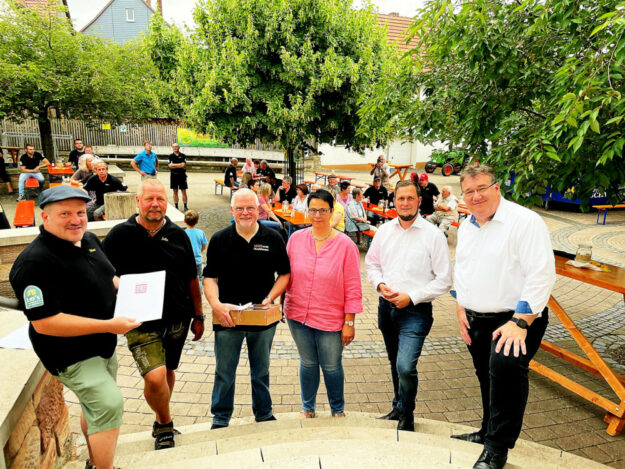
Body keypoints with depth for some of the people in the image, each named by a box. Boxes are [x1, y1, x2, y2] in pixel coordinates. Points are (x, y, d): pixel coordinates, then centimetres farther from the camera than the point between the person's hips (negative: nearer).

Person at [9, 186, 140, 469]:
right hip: (72, 355, -9)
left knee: (96, 406, 22)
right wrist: (109, 326, -30)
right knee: (109, 405, -17)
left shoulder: (89, 240, 1)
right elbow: (44, 323, -30)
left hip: (102, 346, 9)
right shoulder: (36, 262, -26)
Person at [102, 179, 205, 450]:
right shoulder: (120, 235, -4)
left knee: (168, 372, 17)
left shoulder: (177, 235, 3)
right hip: (141, 322, -3)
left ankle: (161, 423, 40)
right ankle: (165, 424, 13)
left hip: (177, 319, 3)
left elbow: (192, 279, 9)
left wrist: (198, 316, 10)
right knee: (155, 377, -15)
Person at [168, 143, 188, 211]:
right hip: (174, 175, 1)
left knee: (184, 191, 0)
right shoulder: (170, 156, 4)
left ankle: (185, 207, 4)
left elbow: (183, 165, -9)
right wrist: (179, 165, -12)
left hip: (182, 175, -1)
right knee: (175, 191, 6)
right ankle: (176, 207, 12)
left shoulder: (183, 155, 2)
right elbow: (170, 165, -8)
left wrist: (173, 165, -9)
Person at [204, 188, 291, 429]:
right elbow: (210, 277, -3)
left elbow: (285, 273, 5)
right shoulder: (219, 239, -2)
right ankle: (220, 418, 30)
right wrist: (216, 304, -19)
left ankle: (264, 414, 36)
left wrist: (271, 297, -10)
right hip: (227, 317, -1)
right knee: (224, 372, 11)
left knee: (261, 371, 17)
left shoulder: (273, 238, 0)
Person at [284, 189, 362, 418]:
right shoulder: (296, 239, -1)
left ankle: (338, 410, 37)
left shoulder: (345, 245, -10)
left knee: (332, 367, 11)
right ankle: (307, 409, 39)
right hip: (298, 314, 3)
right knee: (307, 363, 17)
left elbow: (353, 288, -8)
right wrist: (281, 304, 11)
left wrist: (349, 322, -8)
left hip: (330, 319, -2)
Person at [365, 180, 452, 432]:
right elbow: (371, 263, 15)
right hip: (386, 307, 5)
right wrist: (380, 284, -5)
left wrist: (411, 297, -15)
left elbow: (444, 280, -9)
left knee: (405, 367, -16)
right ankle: (398, 408, 42)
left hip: (416, 311, -5)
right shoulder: (384, 231, 4)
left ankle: (406, 416, 12)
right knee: (395, 363, 20)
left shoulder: (433, 234, -9)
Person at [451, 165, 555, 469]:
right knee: (487, 377, 18)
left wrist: (520, 322, -22)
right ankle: (488, 431, 41)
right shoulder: (466, 227, 10)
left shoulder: (525, 221, -14)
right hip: (475, 320, 7)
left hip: (515, 319, -7)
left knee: (505, 365, -30)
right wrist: (461, 308, 9)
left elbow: (541, 275, -19)